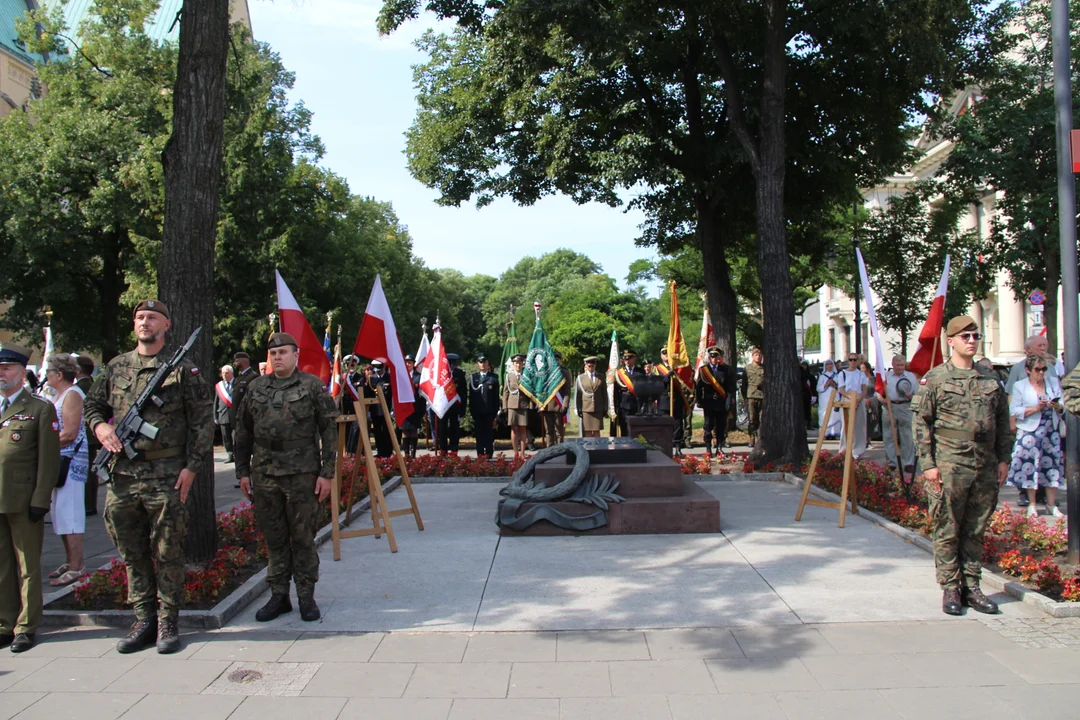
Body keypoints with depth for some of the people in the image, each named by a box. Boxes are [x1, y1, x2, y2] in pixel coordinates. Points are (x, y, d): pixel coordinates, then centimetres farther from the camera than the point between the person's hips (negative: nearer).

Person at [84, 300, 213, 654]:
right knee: (132, 552, 11)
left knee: (167, 553, 2)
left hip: (166, 477, -4)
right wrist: (100, 426, 0)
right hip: (122, 475, 5)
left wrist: (191, 466, -8)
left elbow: (203, 421, -3)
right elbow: (92, 405, 23)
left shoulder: (183, 369, -1)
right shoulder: (115, 367, 12)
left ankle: (167, 623, 13)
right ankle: (144, 619, 23)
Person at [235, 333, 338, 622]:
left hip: (302, 476, -4)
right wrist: (243, 471, 11)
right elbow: (243, 432, 16)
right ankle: (279, 596, 22)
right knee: (274, 538, 10)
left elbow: (329, 430, -3)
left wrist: (327, 473, -7)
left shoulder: (312, 386, -1)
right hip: (264, 476, 4)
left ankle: (306, 597, 14)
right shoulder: (256, 388, 11)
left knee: (303, 538, 3)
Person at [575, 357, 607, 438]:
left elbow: (604, 393, 11)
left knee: (597, 431, 2)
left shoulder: (601, 377, 10)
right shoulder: (580, 378, 3)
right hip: (585, 409, -1)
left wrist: (605, 408, 7)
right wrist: (578, 409, -2)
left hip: (598, 409, 2)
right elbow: (577, 394, 3)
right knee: (587, 432, 0)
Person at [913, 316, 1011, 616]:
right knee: (948, 530, 1)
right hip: (949, 467, -4)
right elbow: (920, 422, -5)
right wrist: (928, 464, -10)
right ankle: (950, 589, 10)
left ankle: (972, 587, 19)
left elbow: (1002, 421, 17)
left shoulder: (990, 379, 12)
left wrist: (1003, 459, 9)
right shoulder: (935, 378, -2)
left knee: (976, 531, 10)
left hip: (986, 468, 5)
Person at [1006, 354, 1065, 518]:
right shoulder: (1019, 386, 1)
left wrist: (1057, 406, -11)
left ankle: (1052, 504, 15)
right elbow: (1014, 410, -7)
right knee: (1030, 467, -2)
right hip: (1030, 433, -3)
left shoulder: (1054, 382, 11)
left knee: (1052, 466, 4)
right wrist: (1035, 408, -16)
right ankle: (1032, 505, 10)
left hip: (1051, 432, 3)